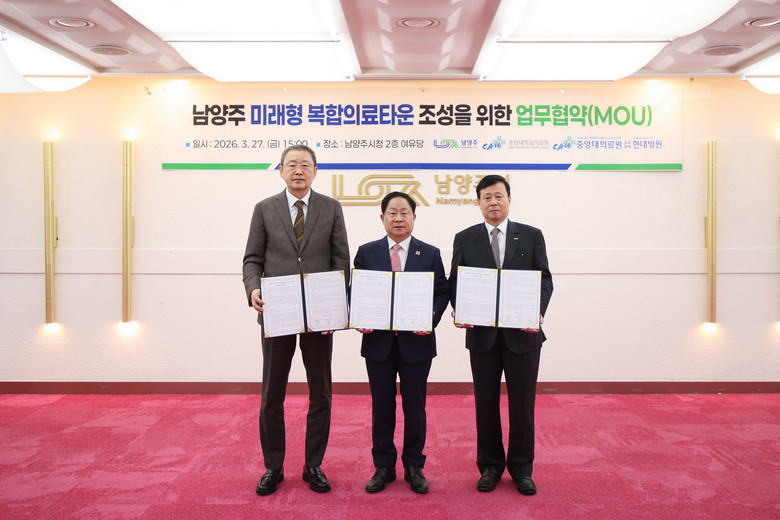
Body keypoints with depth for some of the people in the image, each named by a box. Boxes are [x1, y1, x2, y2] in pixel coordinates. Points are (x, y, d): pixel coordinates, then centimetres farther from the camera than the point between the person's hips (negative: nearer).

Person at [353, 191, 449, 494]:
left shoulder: (430, 254, 5)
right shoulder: (366, 253, 6)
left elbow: (442, 292, 3)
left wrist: (432, 318, -15)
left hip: (416, 342, 0)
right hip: (378, 342, 1)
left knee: (415, 407, 8)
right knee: (381, 407, 9)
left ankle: (414, 467, 23)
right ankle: (383, 467, 24)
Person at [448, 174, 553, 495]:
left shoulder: (531, 236, 6)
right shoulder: (464, 239, 7)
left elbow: (544, 279, 3)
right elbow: (455, 282, 6)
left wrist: (537, 311, -15)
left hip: (523, 333, 0)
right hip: (482, 333, 1)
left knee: (522, 402, 6)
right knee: (485, 402, 9)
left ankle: (521, 467, 22)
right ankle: (490, 465, 24)